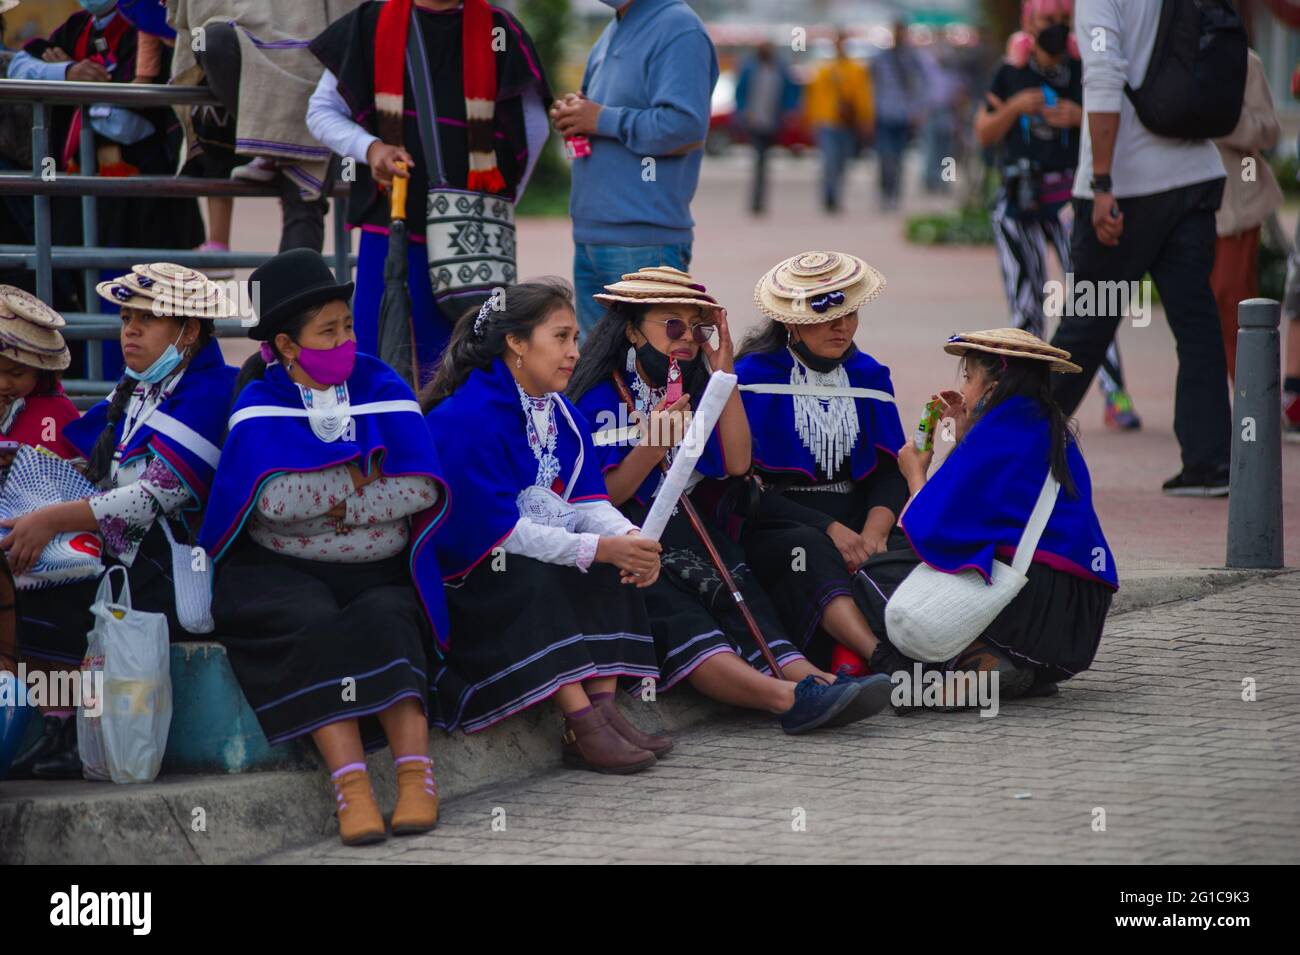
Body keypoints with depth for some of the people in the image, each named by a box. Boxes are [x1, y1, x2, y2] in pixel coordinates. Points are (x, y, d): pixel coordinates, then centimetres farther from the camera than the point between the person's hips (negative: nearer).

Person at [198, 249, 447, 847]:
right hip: (283, 575, -2)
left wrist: (331, 502, -11)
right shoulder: (260, 406, 0)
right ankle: (349, 784, -40)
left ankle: (416, 774, -36)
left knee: (384, 621, -30)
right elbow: (272, 498, -18)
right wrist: (365, 471, -11)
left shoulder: (383, 390, 6)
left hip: (379, 573, 2)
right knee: (315, 627, -32)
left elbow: (423, 489, -6)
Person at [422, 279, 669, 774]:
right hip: (459, 579, -9)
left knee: (616, 566, -11)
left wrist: (628, 537, -24)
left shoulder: (563, 417, 7)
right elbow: (495, 528, -27)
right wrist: (599, 548, -30)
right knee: (533, 578, -34)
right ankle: (582, 728, -39)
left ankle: (603, 709, -21)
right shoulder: (465, 419, -22)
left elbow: (589, 505, 0)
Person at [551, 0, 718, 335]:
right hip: (589, 235, 9)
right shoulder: (612, 34, 18)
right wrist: (574, 115, 6)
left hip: (645, 244, -9)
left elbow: (687, 128, -23)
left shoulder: (679, 31, -12)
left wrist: (602, 119, -14)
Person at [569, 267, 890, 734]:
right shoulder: (600, 397, -2)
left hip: (684, 536, 7)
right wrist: (653, 446, -22)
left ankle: (801, 675, -51)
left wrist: (724, 373, 4)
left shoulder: (692, 391, 19)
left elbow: (736, 464, 6)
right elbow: (601, 498, -8)